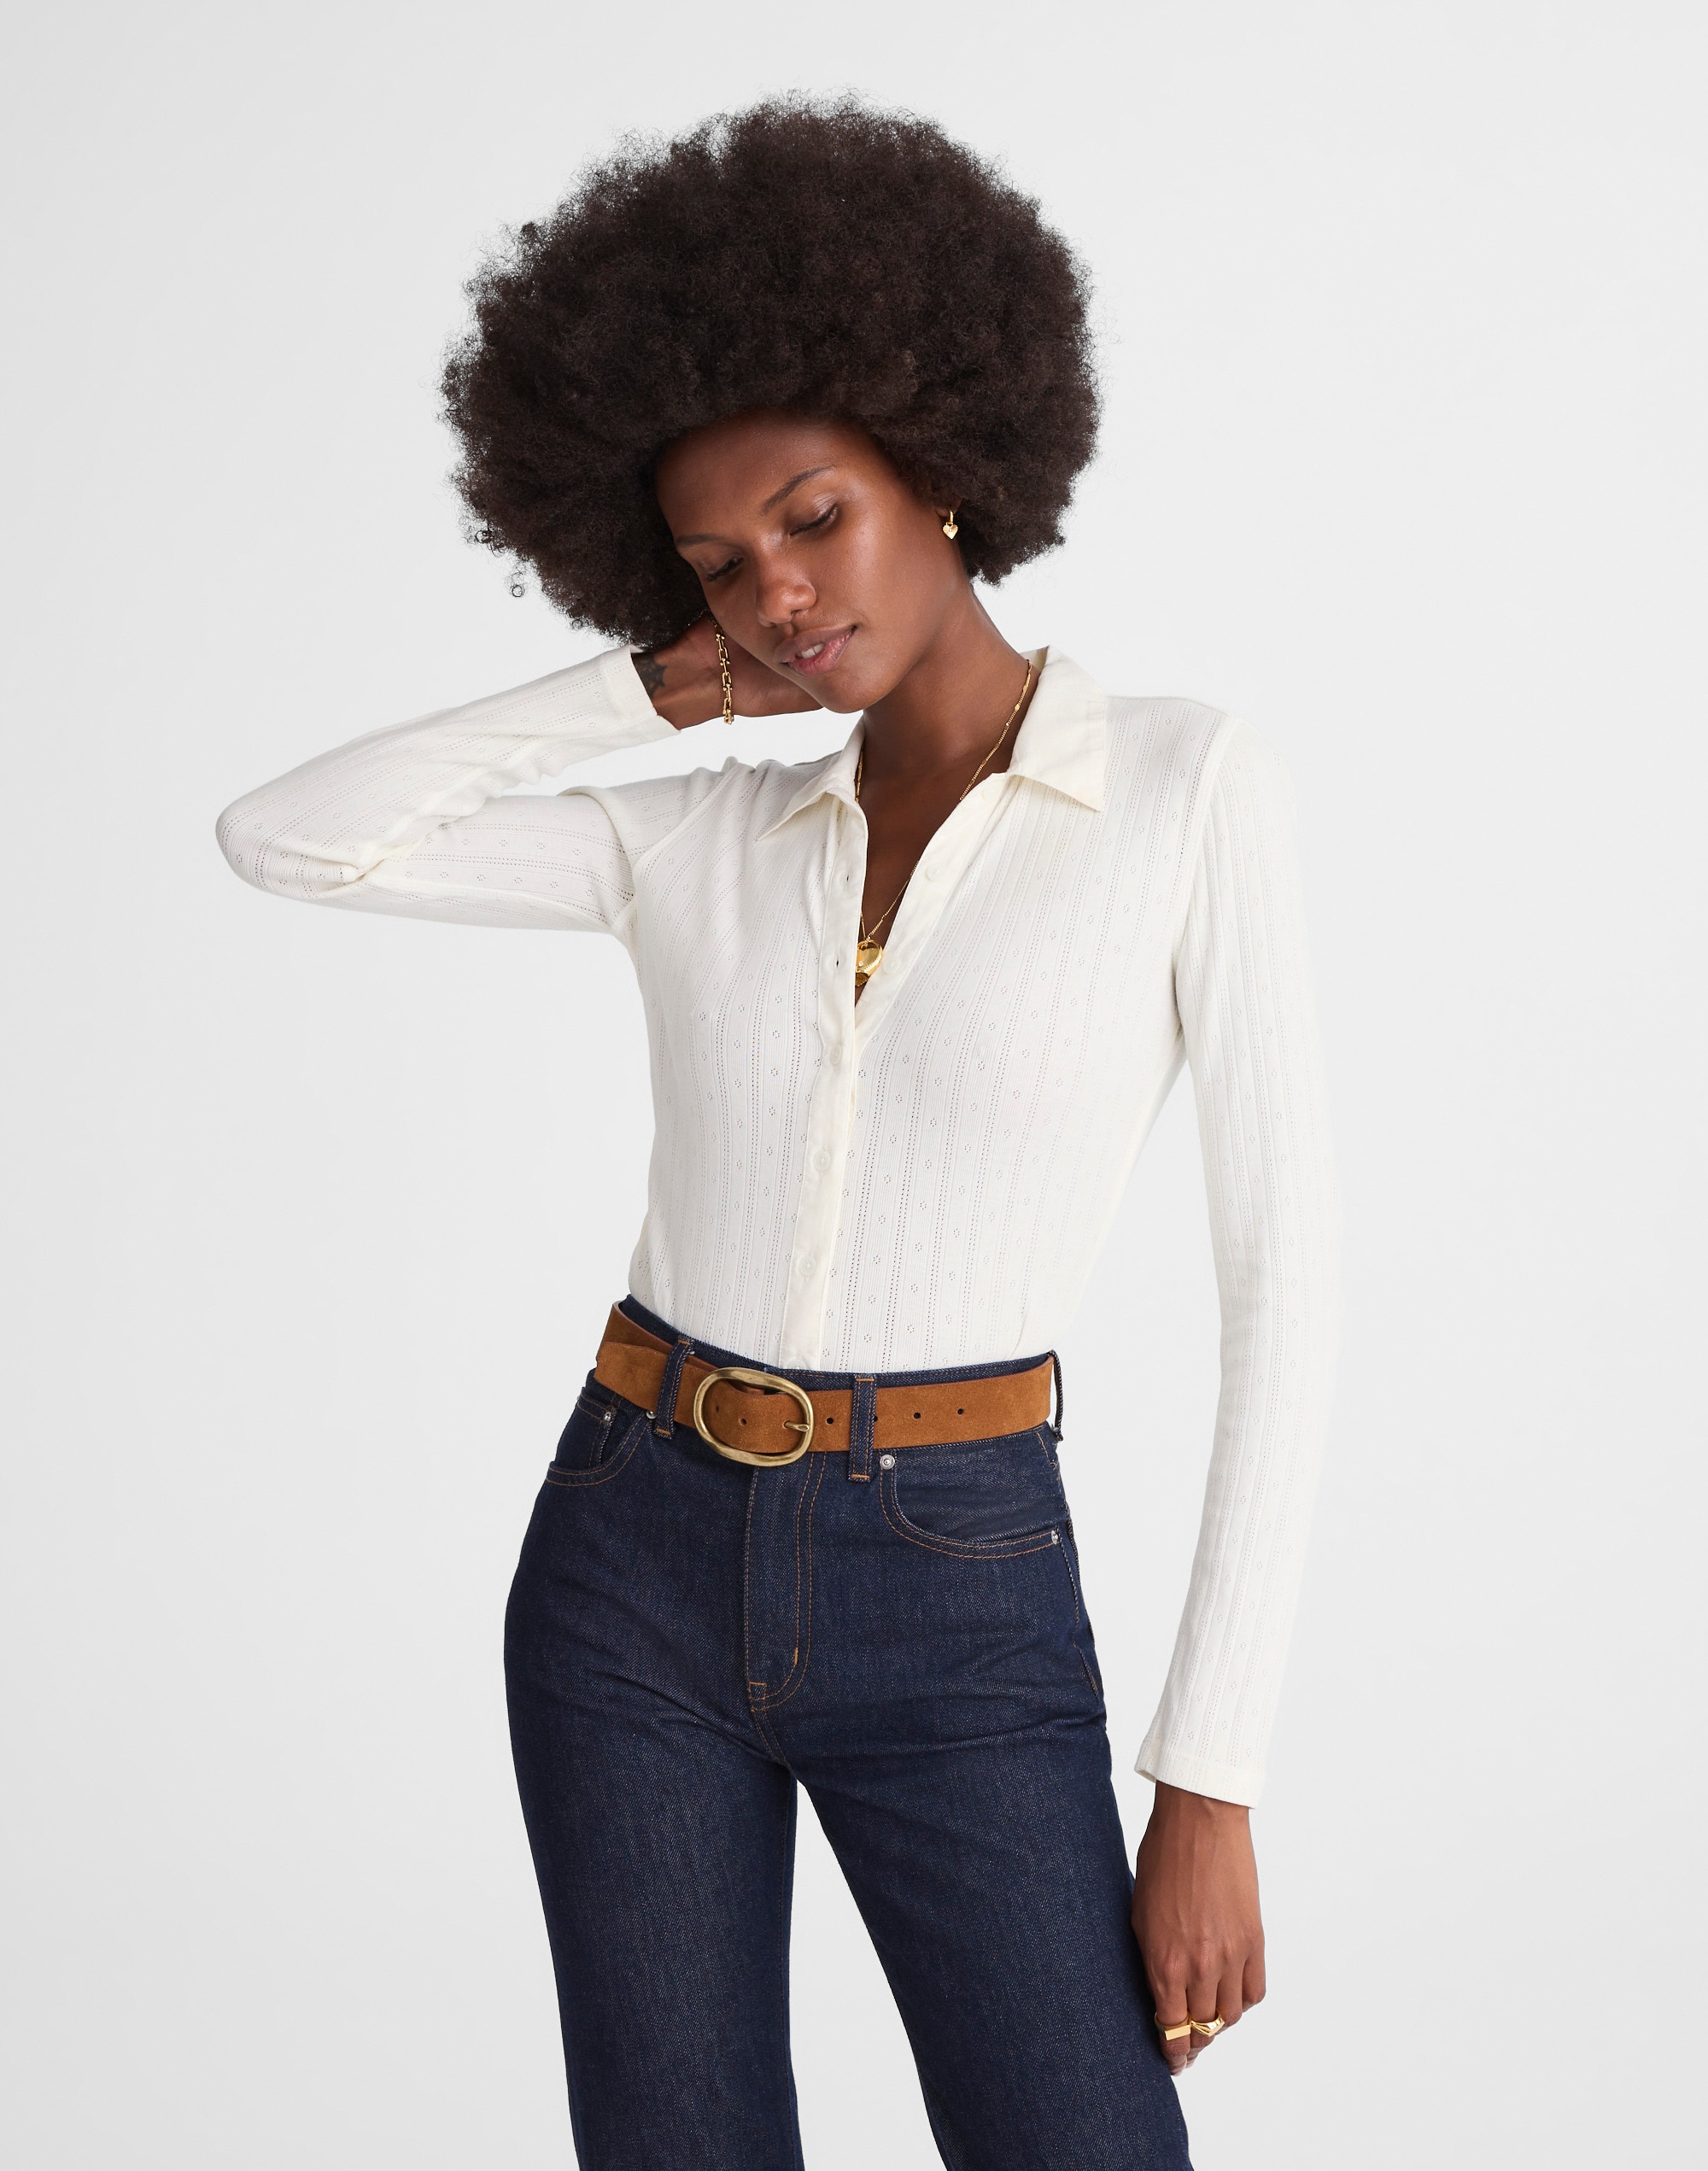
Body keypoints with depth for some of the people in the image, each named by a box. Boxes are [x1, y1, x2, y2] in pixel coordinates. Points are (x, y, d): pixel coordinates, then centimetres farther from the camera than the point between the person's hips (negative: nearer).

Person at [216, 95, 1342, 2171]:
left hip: (959, 1604, -3)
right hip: (639, 1563, 3)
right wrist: (652, 685, 0)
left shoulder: (1190, 785, -6)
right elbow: (281, 837, -1)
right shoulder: (701, 843, 5)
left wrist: (1213, 1780, -10)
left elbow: (1284, 1267, -8)